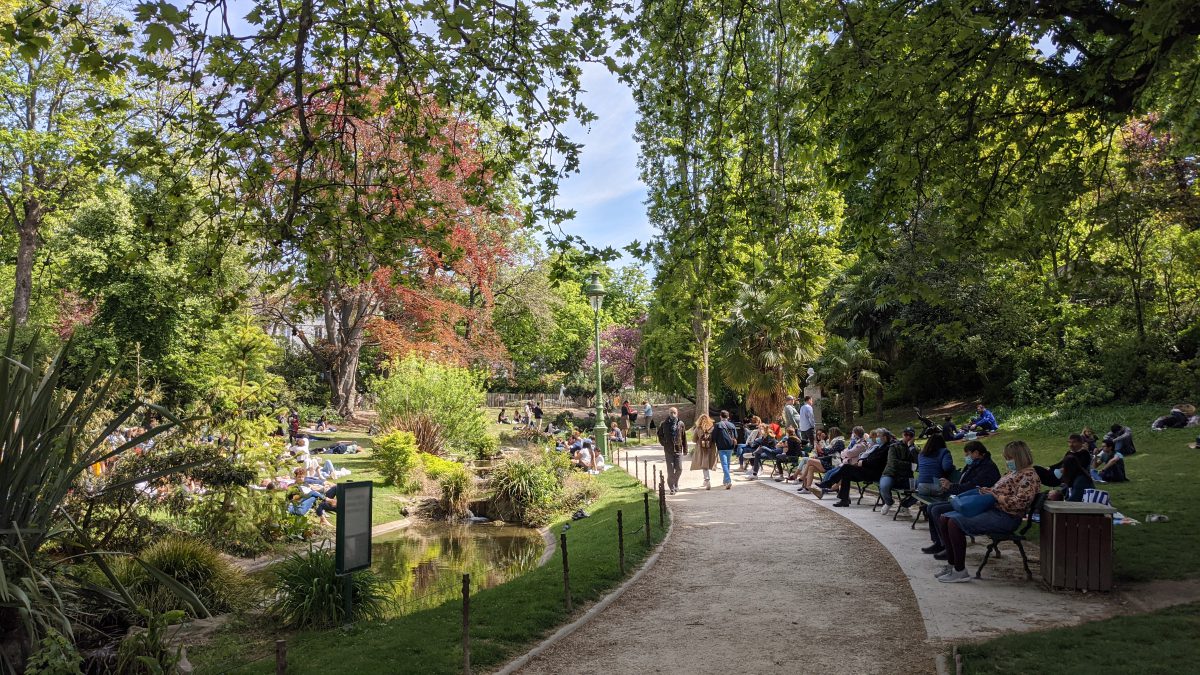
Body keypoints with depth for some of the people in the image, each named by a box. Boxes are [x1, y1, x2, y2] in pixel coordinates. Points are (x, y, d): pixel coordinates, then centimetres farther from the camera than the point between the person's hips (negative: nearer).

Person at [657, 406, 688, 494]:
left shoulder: (680, 424, 3)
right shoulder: (664, 424, 0)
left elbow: (684, 437, 7)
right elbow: (660, 434, 14)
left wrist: (685, 449, 7)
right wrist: (663, 442, 3)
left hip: (678, 449, 1)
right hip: (668, 450, -1)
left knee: (679, 469, 1)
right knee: (670, 470, -1)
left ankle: (675, 484, 26)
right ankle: (672, 488, 9)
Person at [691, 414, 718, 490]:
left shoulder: (698, 429, -6)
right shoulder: (712, 428, -5)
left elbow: (694, 439, 3)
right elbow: (715, 439, -2)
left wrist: (693, 431, 17)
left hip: (701, 450, -2)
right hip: (711, 450, 2)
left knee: (704, 466, 0)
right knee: (708, 465, 17)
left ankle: (708, 480, -14)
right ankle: (706, 481, 29)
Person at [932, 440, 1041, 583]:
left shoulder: (1029, 476, -8)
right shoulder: (1014, 473, 23)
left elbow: (1019, 502, -21)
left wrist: (994, 496, -15)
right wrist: (985, 490, 8)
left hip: (1005, 517, -10)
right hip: (991, 509, 10)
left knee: (954, 522, -26)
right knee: (944, 519, -2)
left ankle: (960, 571, -18)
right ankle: (952, 564, 1)